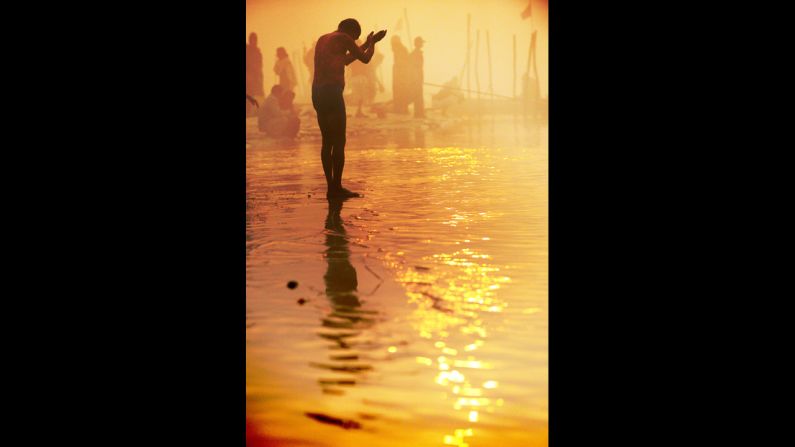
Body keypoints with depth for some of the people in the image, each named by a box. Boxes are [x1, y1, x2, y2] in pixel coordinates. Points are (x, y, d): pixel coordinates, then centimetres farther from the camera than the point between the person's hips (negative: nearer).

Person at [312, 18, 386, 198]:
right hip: (332, 92, -9)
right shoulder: (343, 38, -3)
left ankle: (331, 186, 11)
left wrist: (366, 44, 37)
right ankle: (336, 187, -8)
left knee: (327, 141, 10)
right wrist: (372, 43, 20)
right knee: (339, 141, -6)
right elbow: (365, 58, 2)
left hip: (317, 92, 9)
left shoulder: (323, 39, 21)